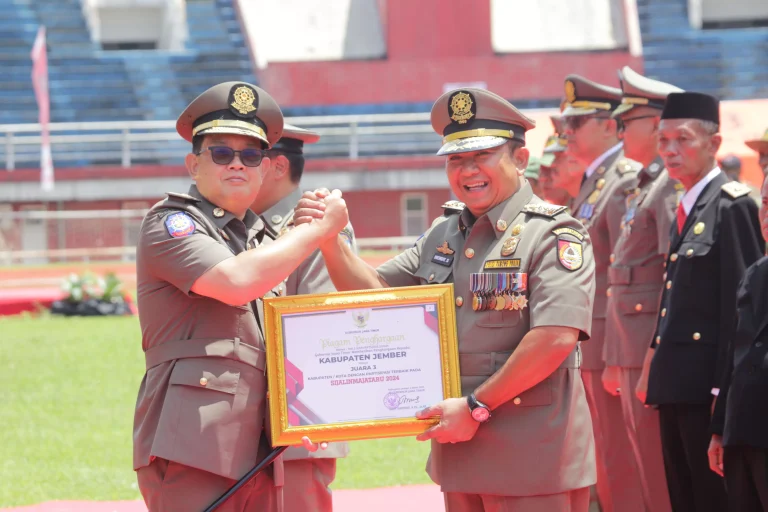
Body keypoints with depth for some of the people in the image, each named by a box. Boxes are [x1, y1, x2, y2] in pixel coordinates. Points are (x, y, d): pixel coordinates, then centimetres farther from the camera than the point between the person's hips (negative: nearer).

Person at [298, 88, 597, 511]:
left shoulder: (553, 234, -10)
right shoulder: (443, 234, 14)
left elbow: (556, 337, -20)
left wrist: (477, 406, -18)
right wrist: (328, 238, -2)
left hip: (532, 457, -7)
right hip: (459, 456, 7)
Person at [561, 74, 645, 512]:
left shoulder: (625, 183, -14)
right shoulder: (592, 183, 17)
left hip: (612, 346, -10)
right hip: (590, 349, 10)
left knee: (621, 462, -5)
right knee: (604, 460, 14)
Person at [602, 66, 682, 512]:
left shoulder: (672, 187, -13)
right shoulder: (643, 187, 19)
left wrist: (657, 358, -22)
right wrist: (616, 361, 20)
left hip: (657, 353, -10)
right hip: (632, 355, 10)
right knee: (648, 473, 13)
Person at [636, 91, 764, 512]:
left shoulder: (731, 205, -10)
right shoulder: (684, 209, 17)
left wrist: (726, 388, -18)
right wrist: (653, 367, 15)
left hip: (707, 384, -9)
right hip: (676, 384, 9)